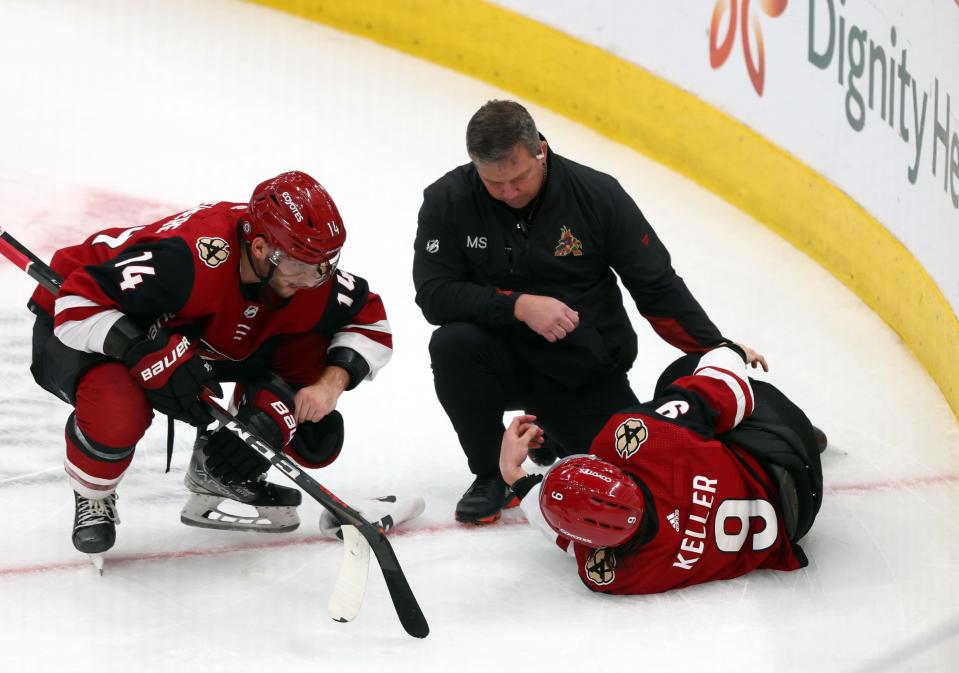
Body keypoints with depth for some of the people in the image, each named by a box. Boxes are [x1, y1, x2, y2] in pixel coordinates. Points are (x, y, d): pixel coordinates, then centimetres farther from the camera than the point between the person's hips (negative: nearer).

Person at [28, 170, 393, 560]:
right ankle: (93, 497, -1)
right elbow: (77, 303, -36)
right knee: (117, 411, -39)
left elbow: (371, 324, -6)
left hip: (188, 338, 6)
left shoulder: (308, 270, -20)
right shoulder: (187, 260, -40)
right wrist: (151, 352, -47)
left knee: (308, 351, -12)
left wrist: (332, 382, -23)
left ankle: (219, 470, 7)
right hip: (85, 335, -6)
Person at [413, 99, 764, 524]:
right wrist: (519, 305, -28)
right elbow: (434, 295, -17)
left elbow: (657, 286, -8)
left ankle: (553, 438, 20)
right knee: (452, 343, -31)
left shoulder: (598, 194, -12)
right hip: (505, 361, 0)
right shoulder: (448, 200, -11)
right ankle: (491, 474, -7)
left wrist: (717, 348, -16)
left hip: (589, 373, 0)